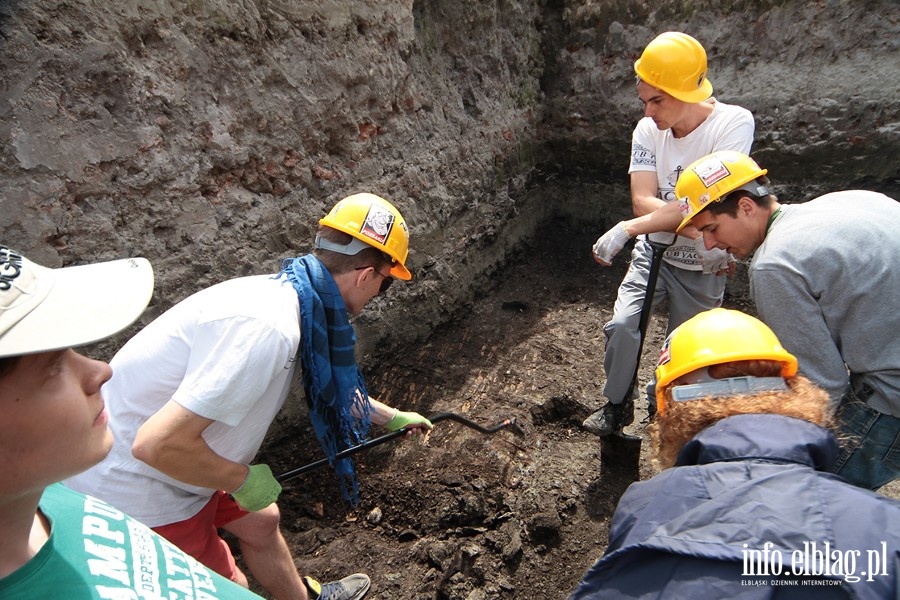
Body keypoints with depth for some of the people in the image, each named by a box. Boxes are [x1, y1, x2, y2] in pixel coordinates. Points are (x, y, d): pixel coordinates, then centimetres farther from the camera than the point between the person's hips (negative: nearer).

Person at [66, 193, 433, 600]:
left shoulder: (283, 293, -5)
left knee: (260, 521, 23)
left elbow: (331, 383, 13)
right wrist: (242, 479, -16)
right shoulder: (267, 328, -35)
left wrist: (391, 417, 24)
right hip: (132, 495, -8)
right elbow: (159, 444, -33)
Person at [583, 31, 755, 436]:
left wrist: (626, 229, -33)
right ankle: (617, 404, 9)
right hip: (654, 251, 2)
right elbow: (642, 201, -18)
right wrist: (701, 230, -29)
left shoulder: (734, 123, -21)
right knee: (622, 324, -15)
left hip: (704, 265, -1)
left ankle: (661, 400, 40)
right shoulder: (648, 130, -11)